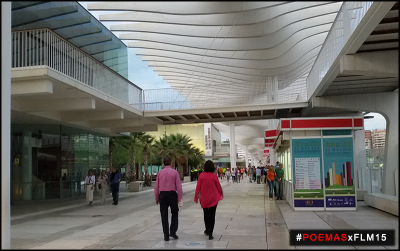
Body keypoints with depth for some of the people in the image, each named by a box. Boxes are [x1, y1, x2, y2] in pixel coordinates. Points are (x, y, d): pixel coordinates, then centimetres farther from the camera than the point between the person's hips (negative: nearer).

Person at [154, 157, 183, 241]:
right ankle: (173, 232, 8)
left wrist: (157, 197, 13)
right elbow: (179, 186, -6)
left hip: (162, 194, 2)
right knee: (174, 213, 16)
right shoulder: (174, 172, -4)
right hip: (172, 194, -2)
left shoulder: (160, 172, 2)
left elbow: (156, 186, 4)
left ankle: (166, 235, 10)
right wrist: (179, 198, 1)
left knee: (164, 215, 8)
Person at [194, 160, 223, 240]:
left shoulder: (201, 176, -8)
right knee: (212, 216, 3)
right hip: (213, 199, -2)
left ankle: (207, 230, 33)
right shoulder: (214, 176, -10)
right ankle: (210, 234, -3)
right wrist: (221, 194, 18)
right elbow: (219, 187, -1)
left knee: (206, 215, 20)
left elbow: (198, 187, -5)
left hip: (204, 199, 2)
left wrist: (196, 197, 4)